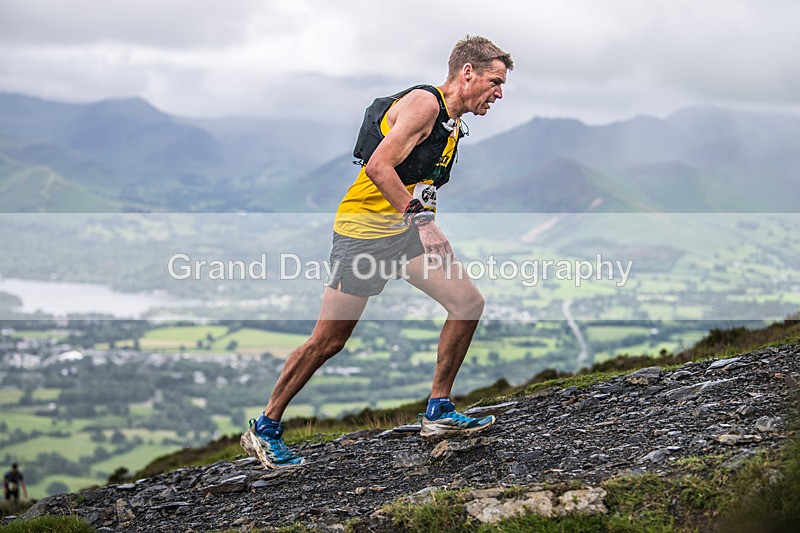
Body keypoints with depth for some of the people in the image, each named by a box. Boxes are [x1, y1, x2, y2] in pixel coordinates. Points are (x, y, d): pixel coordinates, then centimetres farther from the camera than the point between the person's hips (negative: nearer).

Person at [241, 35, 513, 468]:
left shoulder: (451, 123, 16)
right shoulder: (424, 102, -13)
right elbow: (378, 166, -24)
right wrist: (420, 218, -28)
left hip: (407, 225, 9)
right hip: (364, 227, -9)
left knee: (469, 303, -5)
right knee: (329, 340, -4)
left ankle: (438, 412, 4)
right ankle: (265, 428, 10)